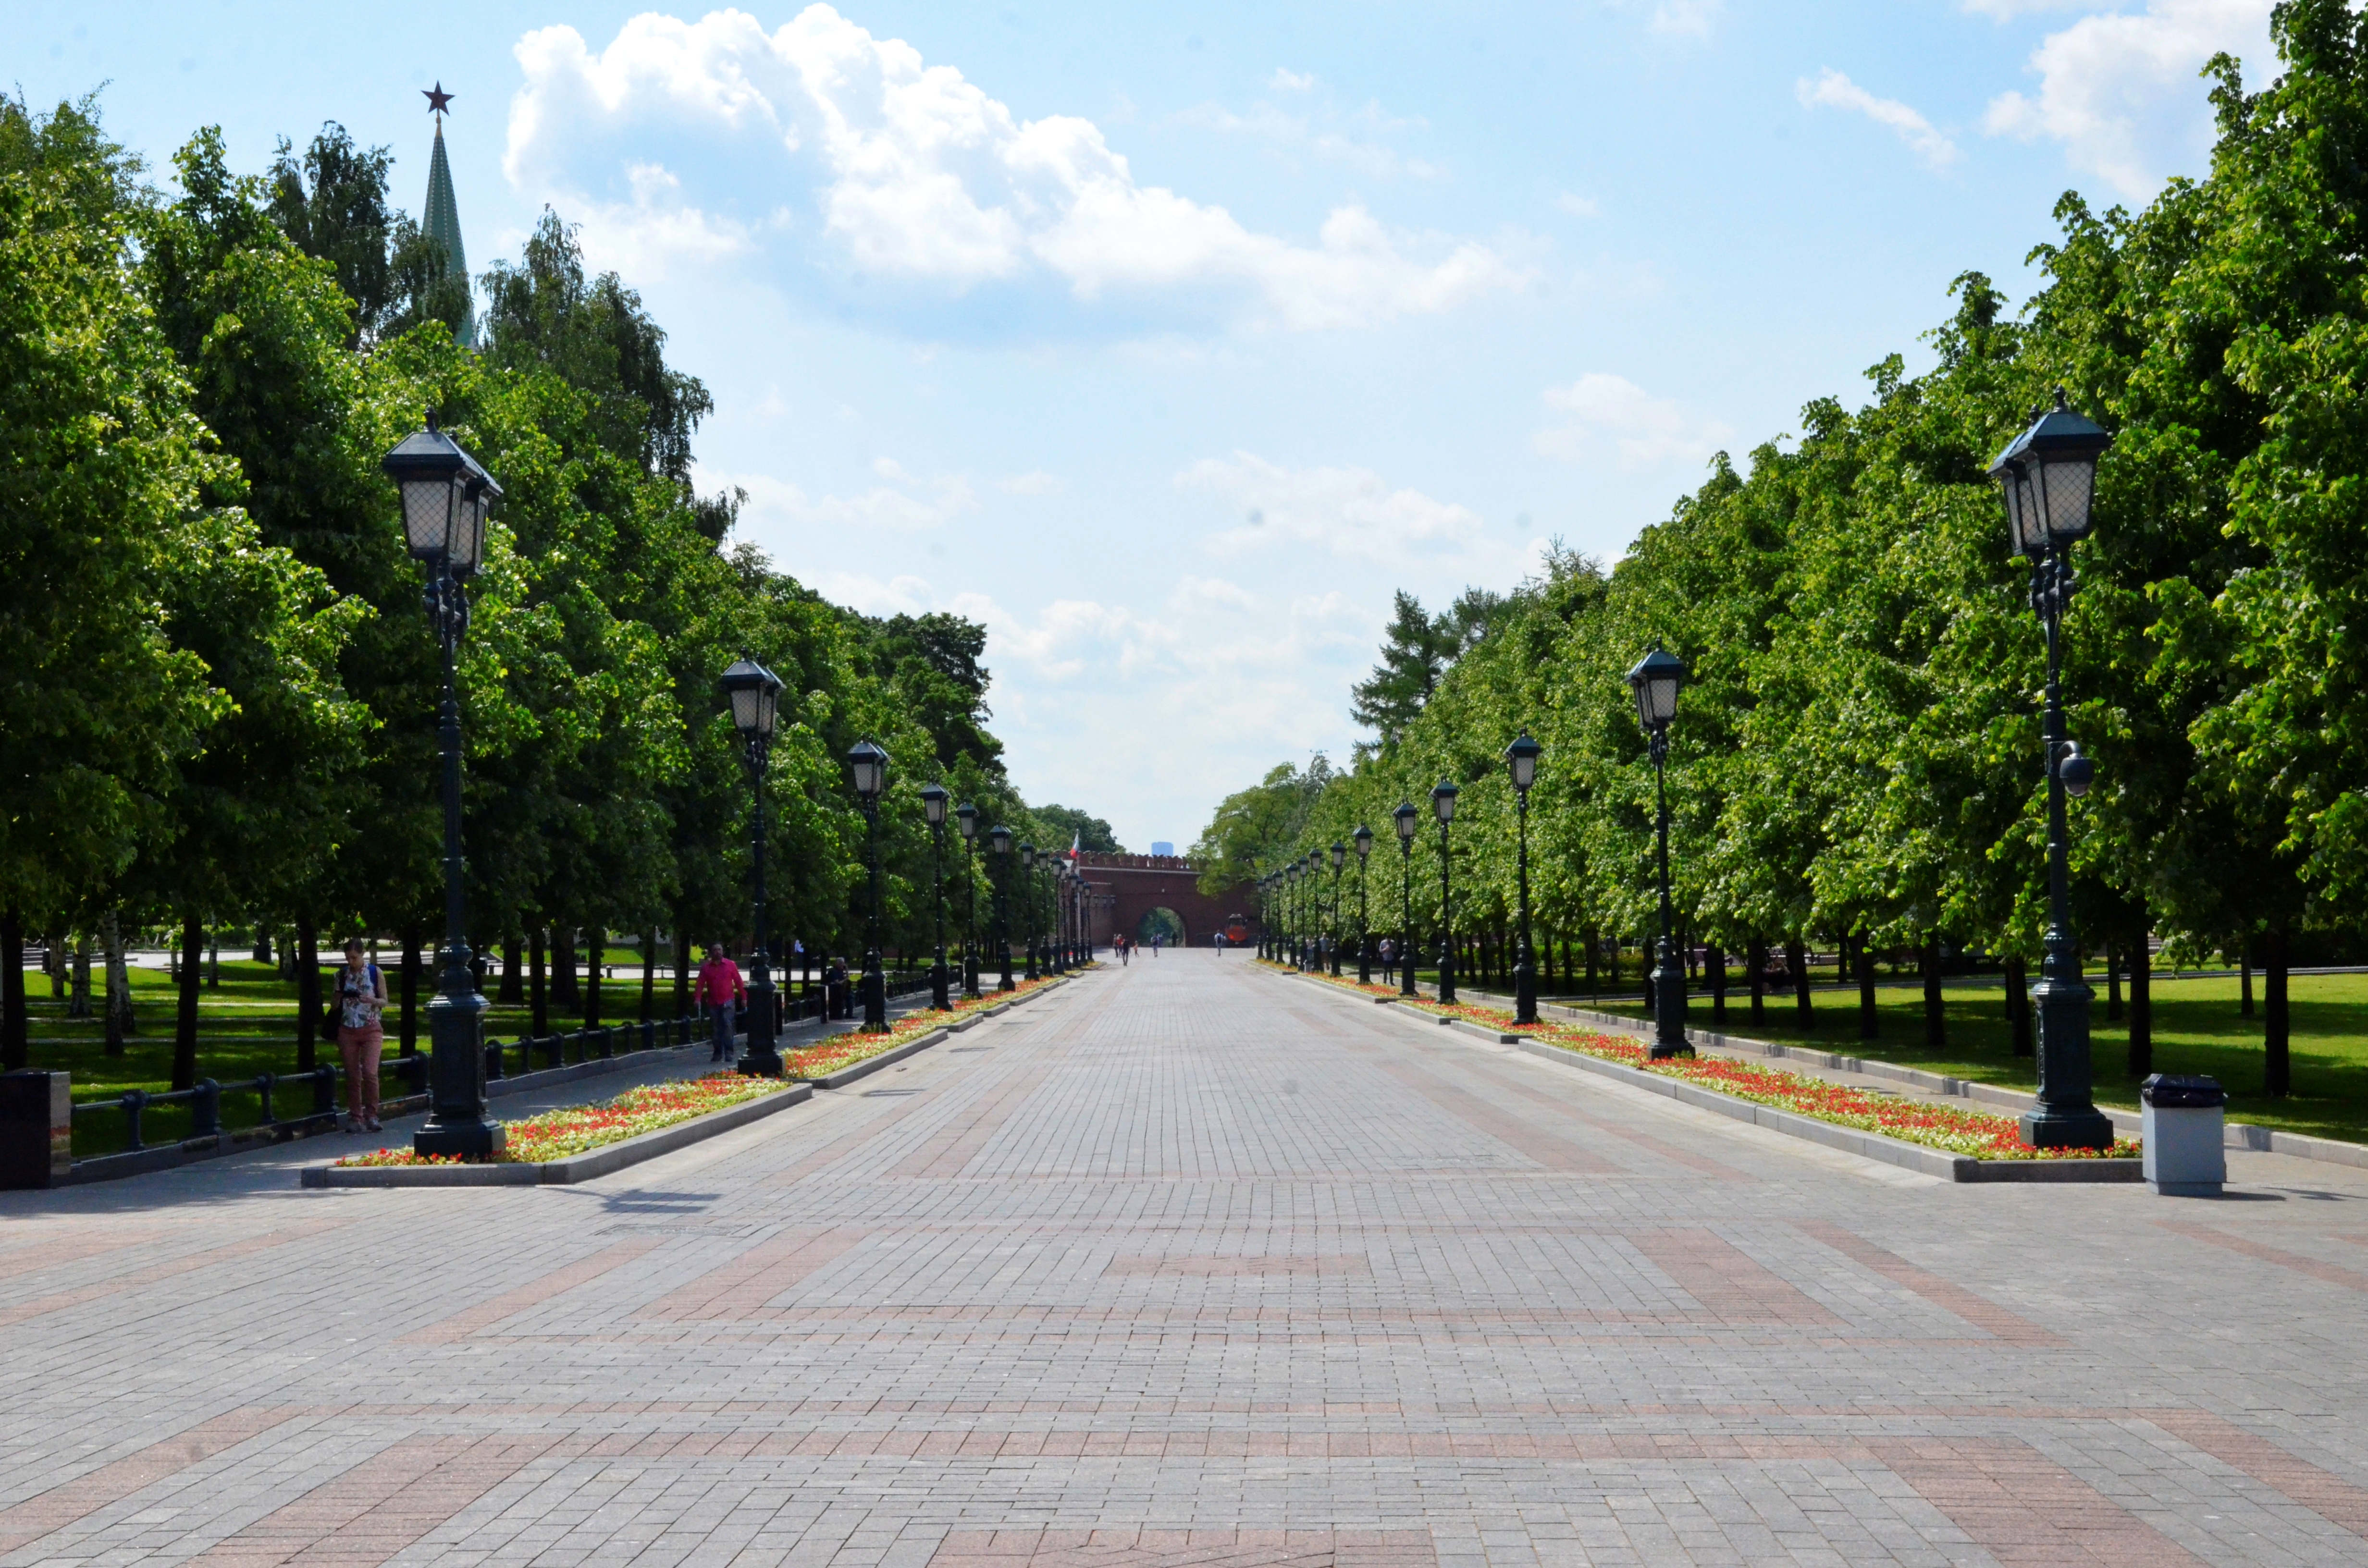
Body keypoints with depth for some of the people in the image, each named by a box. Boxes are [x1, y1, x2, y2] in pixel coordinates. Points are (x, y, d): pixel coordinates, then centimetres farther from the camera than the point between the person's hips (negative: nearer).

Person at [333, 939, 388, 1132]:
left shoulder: (375, 973, 2)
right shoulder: (342, 975, 8)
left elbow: (385, 1002, 3)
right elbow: (337, 1004, 13)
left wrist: (371, 1000, -15)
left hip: (371, 1029, -2)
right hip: (347, 1030, 2)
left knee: (370, 1072, -15)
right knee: (352, 1076, 1)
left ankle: (371, 1116, -3)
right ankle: (355, 1118, 9)